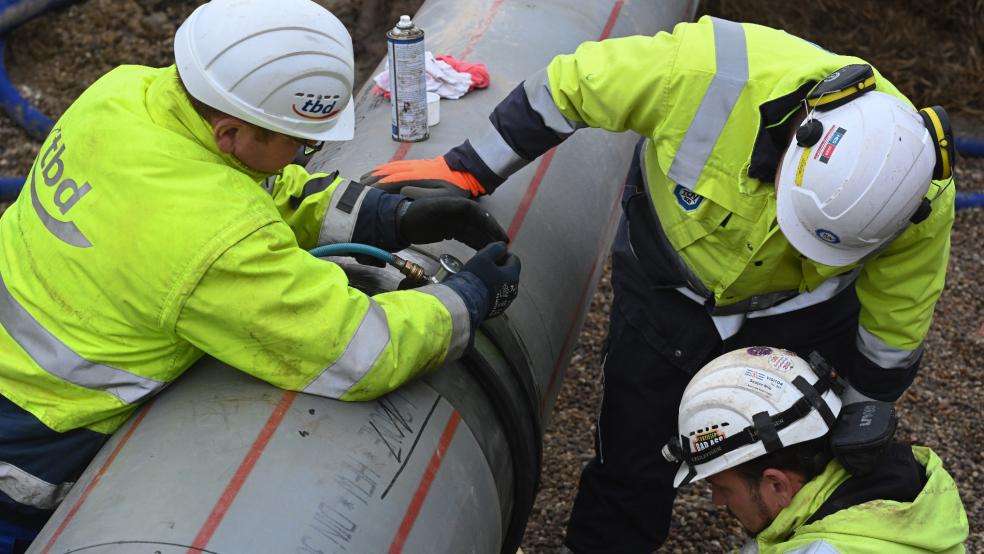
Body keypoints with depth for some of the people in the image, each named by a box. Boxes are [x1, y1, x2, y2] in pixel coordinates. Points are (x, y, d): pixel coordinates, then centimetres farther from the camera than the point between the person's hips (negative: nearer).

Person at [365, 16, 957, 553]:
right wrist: (466, 172, -18)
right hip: (668, 286, 0)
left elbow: (892, 338, -14)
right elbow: (568, 87, -24)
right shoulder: (713, 68, -39)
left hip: (806, 310, 1)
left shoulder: (923, 201, -30)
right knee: (634, 458, 7)